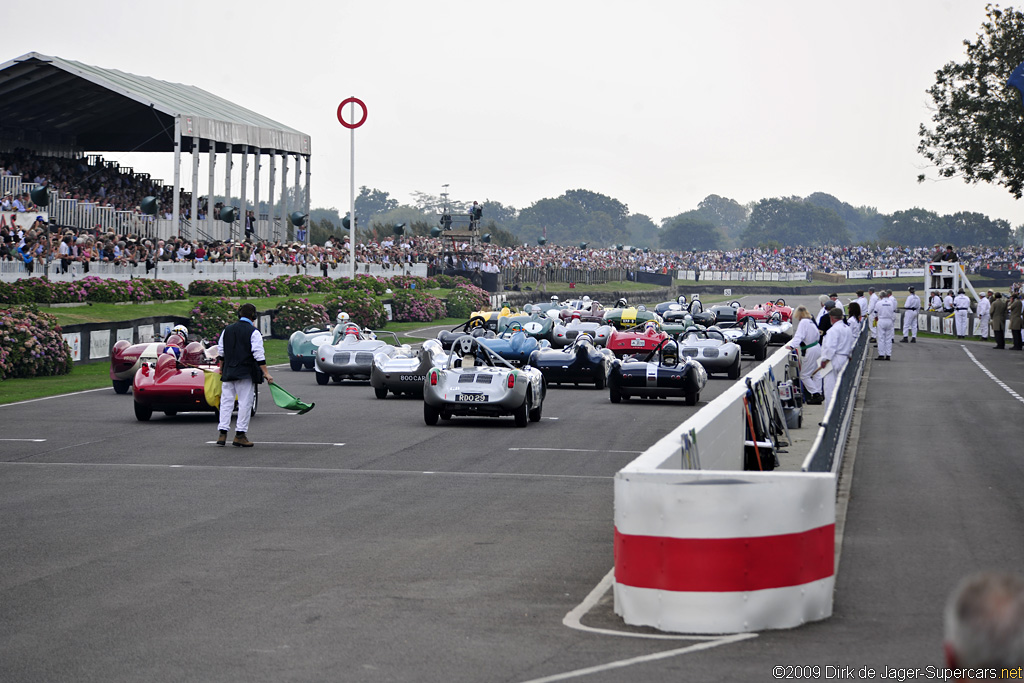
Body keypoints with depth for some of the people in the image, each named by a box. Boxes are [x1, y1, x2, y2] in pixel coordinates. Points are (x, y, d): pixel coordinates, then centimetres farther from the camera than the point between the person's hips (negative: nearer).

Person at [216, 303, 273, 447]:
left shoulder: (227, 330, 8)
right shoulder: (253, 332, -9)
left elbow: (221, 351, 15)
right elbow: (259, 355, -13)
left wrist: (221, 368, 27)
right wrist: (266, 373, -10)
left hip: (228, 372, 5)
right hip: (246, 373, -5)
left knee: (226, 401, 9)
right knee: (245, 403, 1)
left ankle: (222, 433, 5)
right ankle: (240, 434, 1)